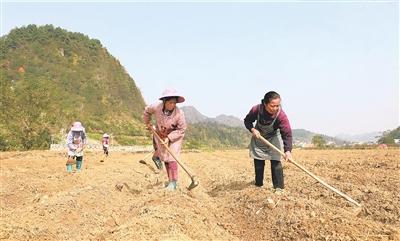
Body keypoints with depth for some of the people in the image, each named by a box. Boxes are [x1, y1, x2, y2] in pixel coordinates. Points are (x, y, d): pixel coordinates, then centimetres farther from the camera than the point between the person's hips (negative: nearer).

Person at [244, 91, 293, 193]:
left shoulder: (281, 115, -34)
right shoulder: (256, 109, -29)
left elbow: (287, 134, -37)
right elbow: (247, 121, -10)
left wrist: (288, 150, -49)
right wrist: (252, 129, -29)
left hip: (272, 139, -2)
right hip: (258, 138, 2)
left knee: (276, 162, -12)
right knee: (258, 163, 9)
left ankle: (278, 187, -4)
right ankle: (258, 184, 25)